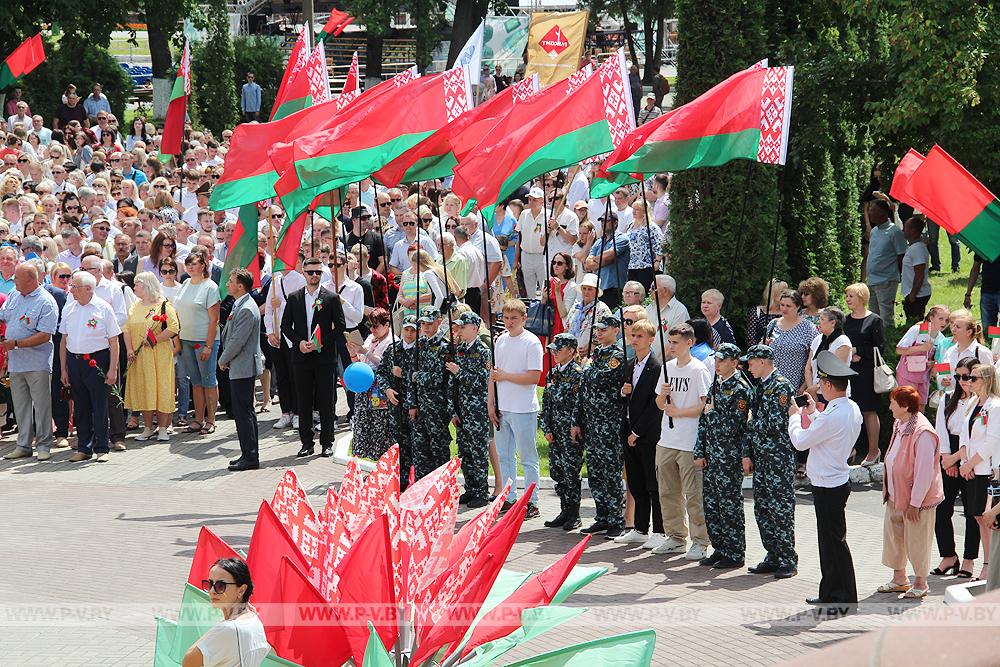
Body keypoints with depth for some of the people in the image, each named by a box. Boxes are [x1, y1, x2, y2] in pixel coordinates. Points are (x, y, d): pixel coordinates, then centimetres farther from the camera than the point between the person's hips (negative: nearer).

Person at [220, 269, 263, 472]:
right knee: (245, 412, 14)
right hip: (240, 367, 10)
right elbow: (229, 334, 21)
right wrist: (226, 359, 12)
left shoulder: (247, 310, -19)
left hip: (243, 368, -10)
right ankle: (249, 455, 21)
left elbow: (237, 341, -20)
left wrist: (223, 360, -8)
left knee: (243, 412, -7)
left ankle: (250, 457, -4)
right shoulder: (239, 305, 13)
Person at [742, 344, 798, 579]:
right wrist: (747, 454, 12)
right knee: (762, 509, 10)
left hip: (779, 459, -9)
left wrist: (754, 422, -4)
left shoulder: (781, 387, -13)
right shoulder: (760, 387, 15)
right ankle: (773, 557, 18)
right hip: (761, 457, 9)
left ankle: (788, 561, 0)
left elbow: (775, 426, -20)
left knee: (781, 509, -5)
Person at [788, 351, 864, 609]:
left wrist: (795, 416, 0)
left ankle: (843, 597, 6)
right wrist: (813, 414, 18)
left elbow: (800, 441, -16)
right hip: (837, 479, 10)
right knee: (830, 540, 17)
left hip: (828, 487, -10)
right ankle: (830, 592, 24)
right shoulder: (852, 409, 5)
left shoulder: (832, 416, -25)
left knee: (834, 540, -1)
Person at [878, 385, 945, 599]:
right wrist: (888, 489, 16)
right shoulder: (899, 426, 5)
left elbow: (924, 471, -23)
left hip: (917, 499, -9)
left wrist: (915, 503, -21)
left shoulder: (922, 433, -24)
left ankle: (921, 583, 20)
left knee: (916, 541, 4)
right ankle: (899, 579, 30)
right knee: (893, 535, 16)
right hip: (896, 496, 9)